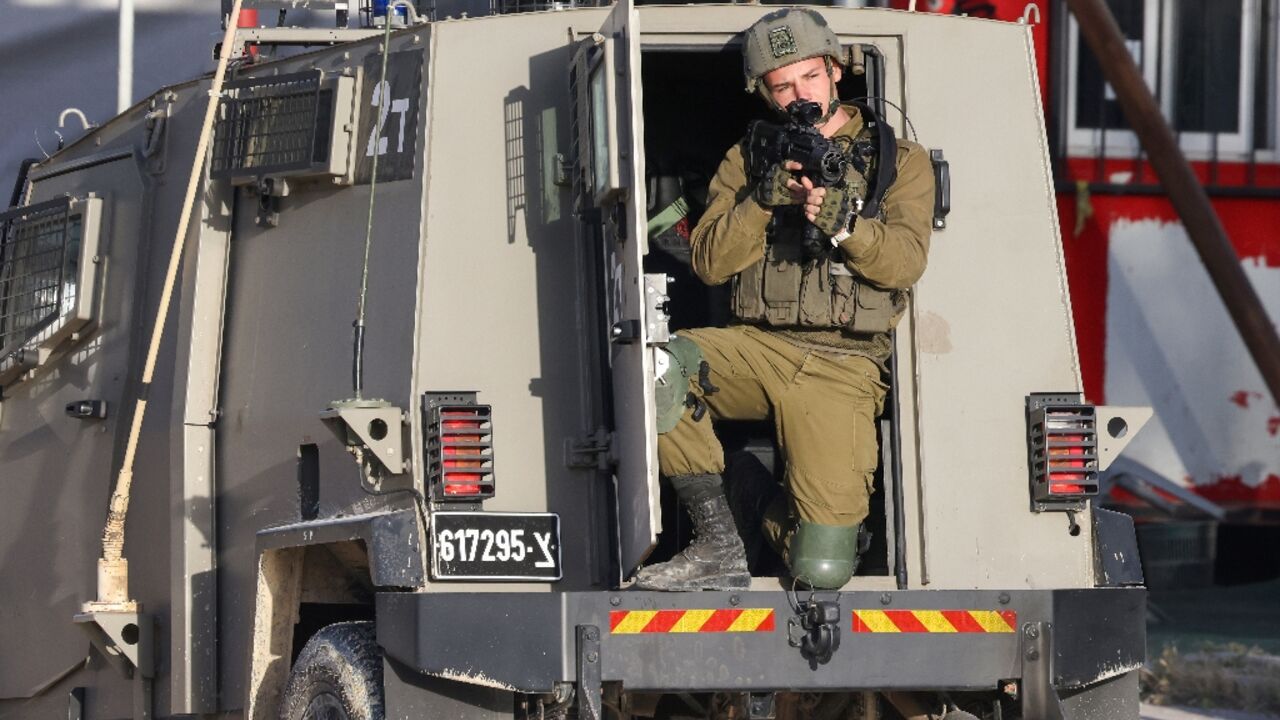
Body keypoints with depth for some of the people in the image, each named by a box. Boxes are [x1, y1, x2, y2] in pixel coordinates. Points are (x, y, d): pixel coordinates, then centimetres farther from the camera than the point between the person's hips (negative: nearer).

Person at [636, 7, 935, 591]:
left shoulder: (899, 159, 8)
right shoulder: (747, 159, 15)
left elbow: (905, 262, -7)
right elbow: (708, 262, 2)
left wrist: (843, 221, -25)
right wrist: (764, 200, -14)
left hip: (842, 371, -2)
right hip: (755, 346, 2)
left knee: (822, 570, -16)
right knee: (656, 372, -34)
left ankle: (783, 516, 22)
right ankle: (718, 545, -22)